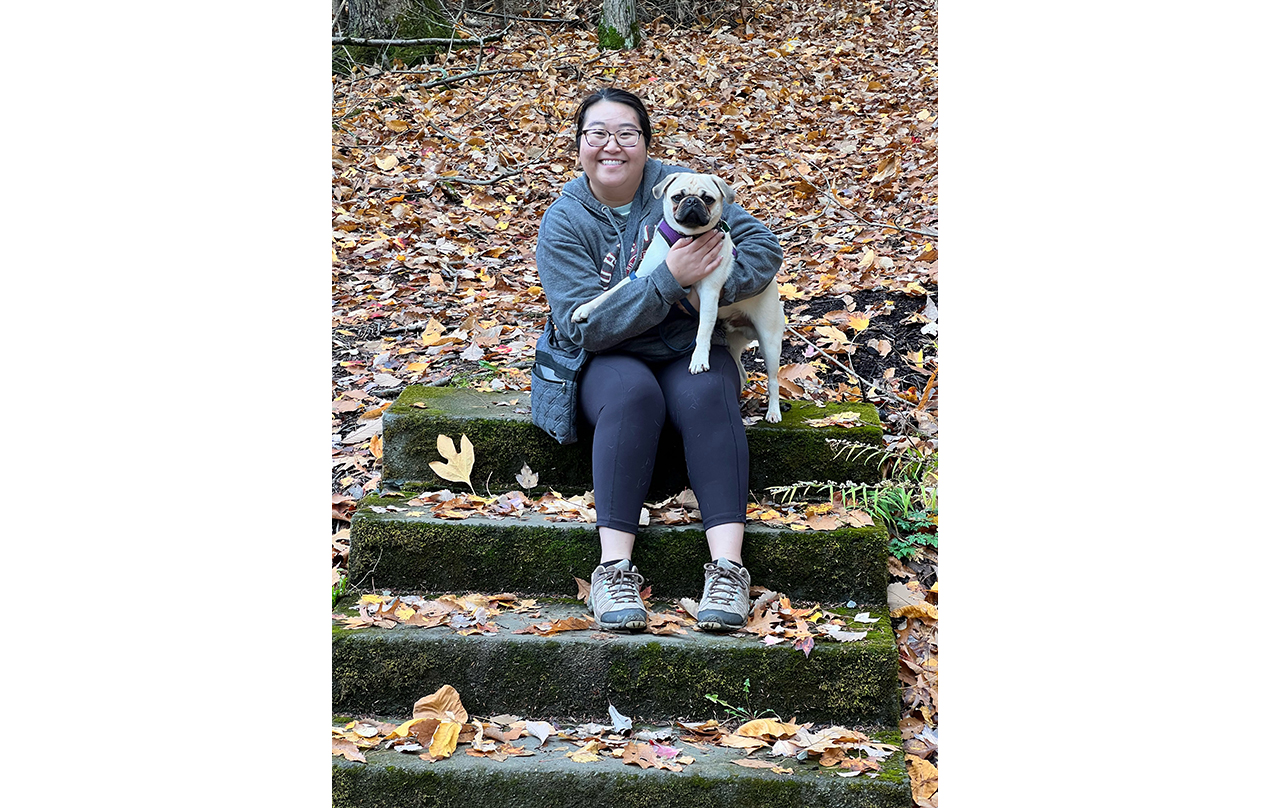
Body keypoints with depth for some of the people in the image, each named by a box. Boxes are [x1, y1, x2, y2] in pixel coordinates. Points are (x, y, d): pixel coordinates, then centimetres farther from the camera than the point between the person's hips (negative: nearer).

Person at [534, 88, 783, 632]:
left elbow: (763, 244, -4)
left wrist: (708, 287, -22)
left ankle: (727, 567, -37)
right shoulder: (563, 224, -8)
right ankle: (614, 568, -35)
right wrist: (669, 278, -27)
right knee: (633, 394, -35)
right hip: (607, 361, -1)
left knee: (705, 394, -32)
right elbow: (586, 325, -19)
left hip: (691, 350, 1)